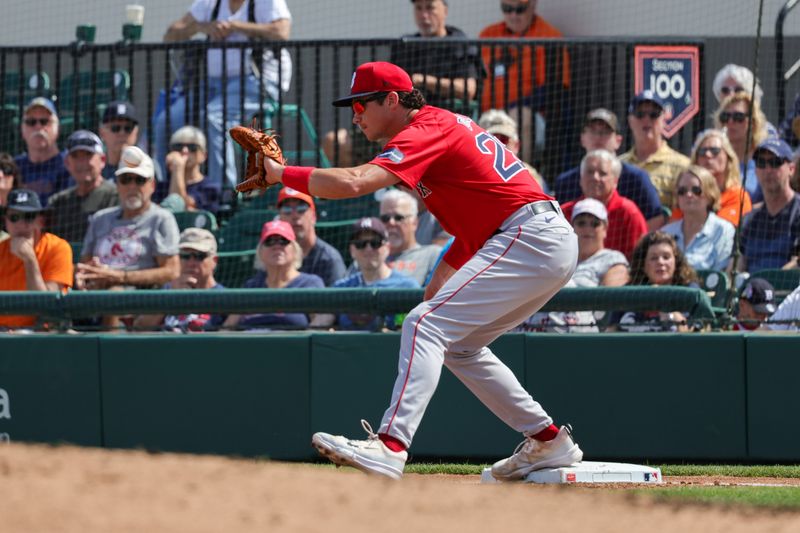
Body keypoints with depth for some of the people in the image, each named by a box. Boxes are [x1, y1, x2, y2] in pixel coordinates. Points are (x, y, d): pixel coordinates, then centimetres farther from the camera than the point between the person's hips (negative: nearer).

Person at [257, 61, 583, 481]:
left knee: (426, 324, -17)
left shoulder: (424, 133, -10)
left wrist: (281, 174, -15)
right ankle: (548, 442, 21)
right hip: (555, 245, 10)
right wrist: (445, 274, 21)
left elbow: (353, 183, -25)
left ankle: (390, 446, -31)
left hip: (530, 239, -10)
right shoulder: (443, 124, 21)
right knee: (459, 347, 20)